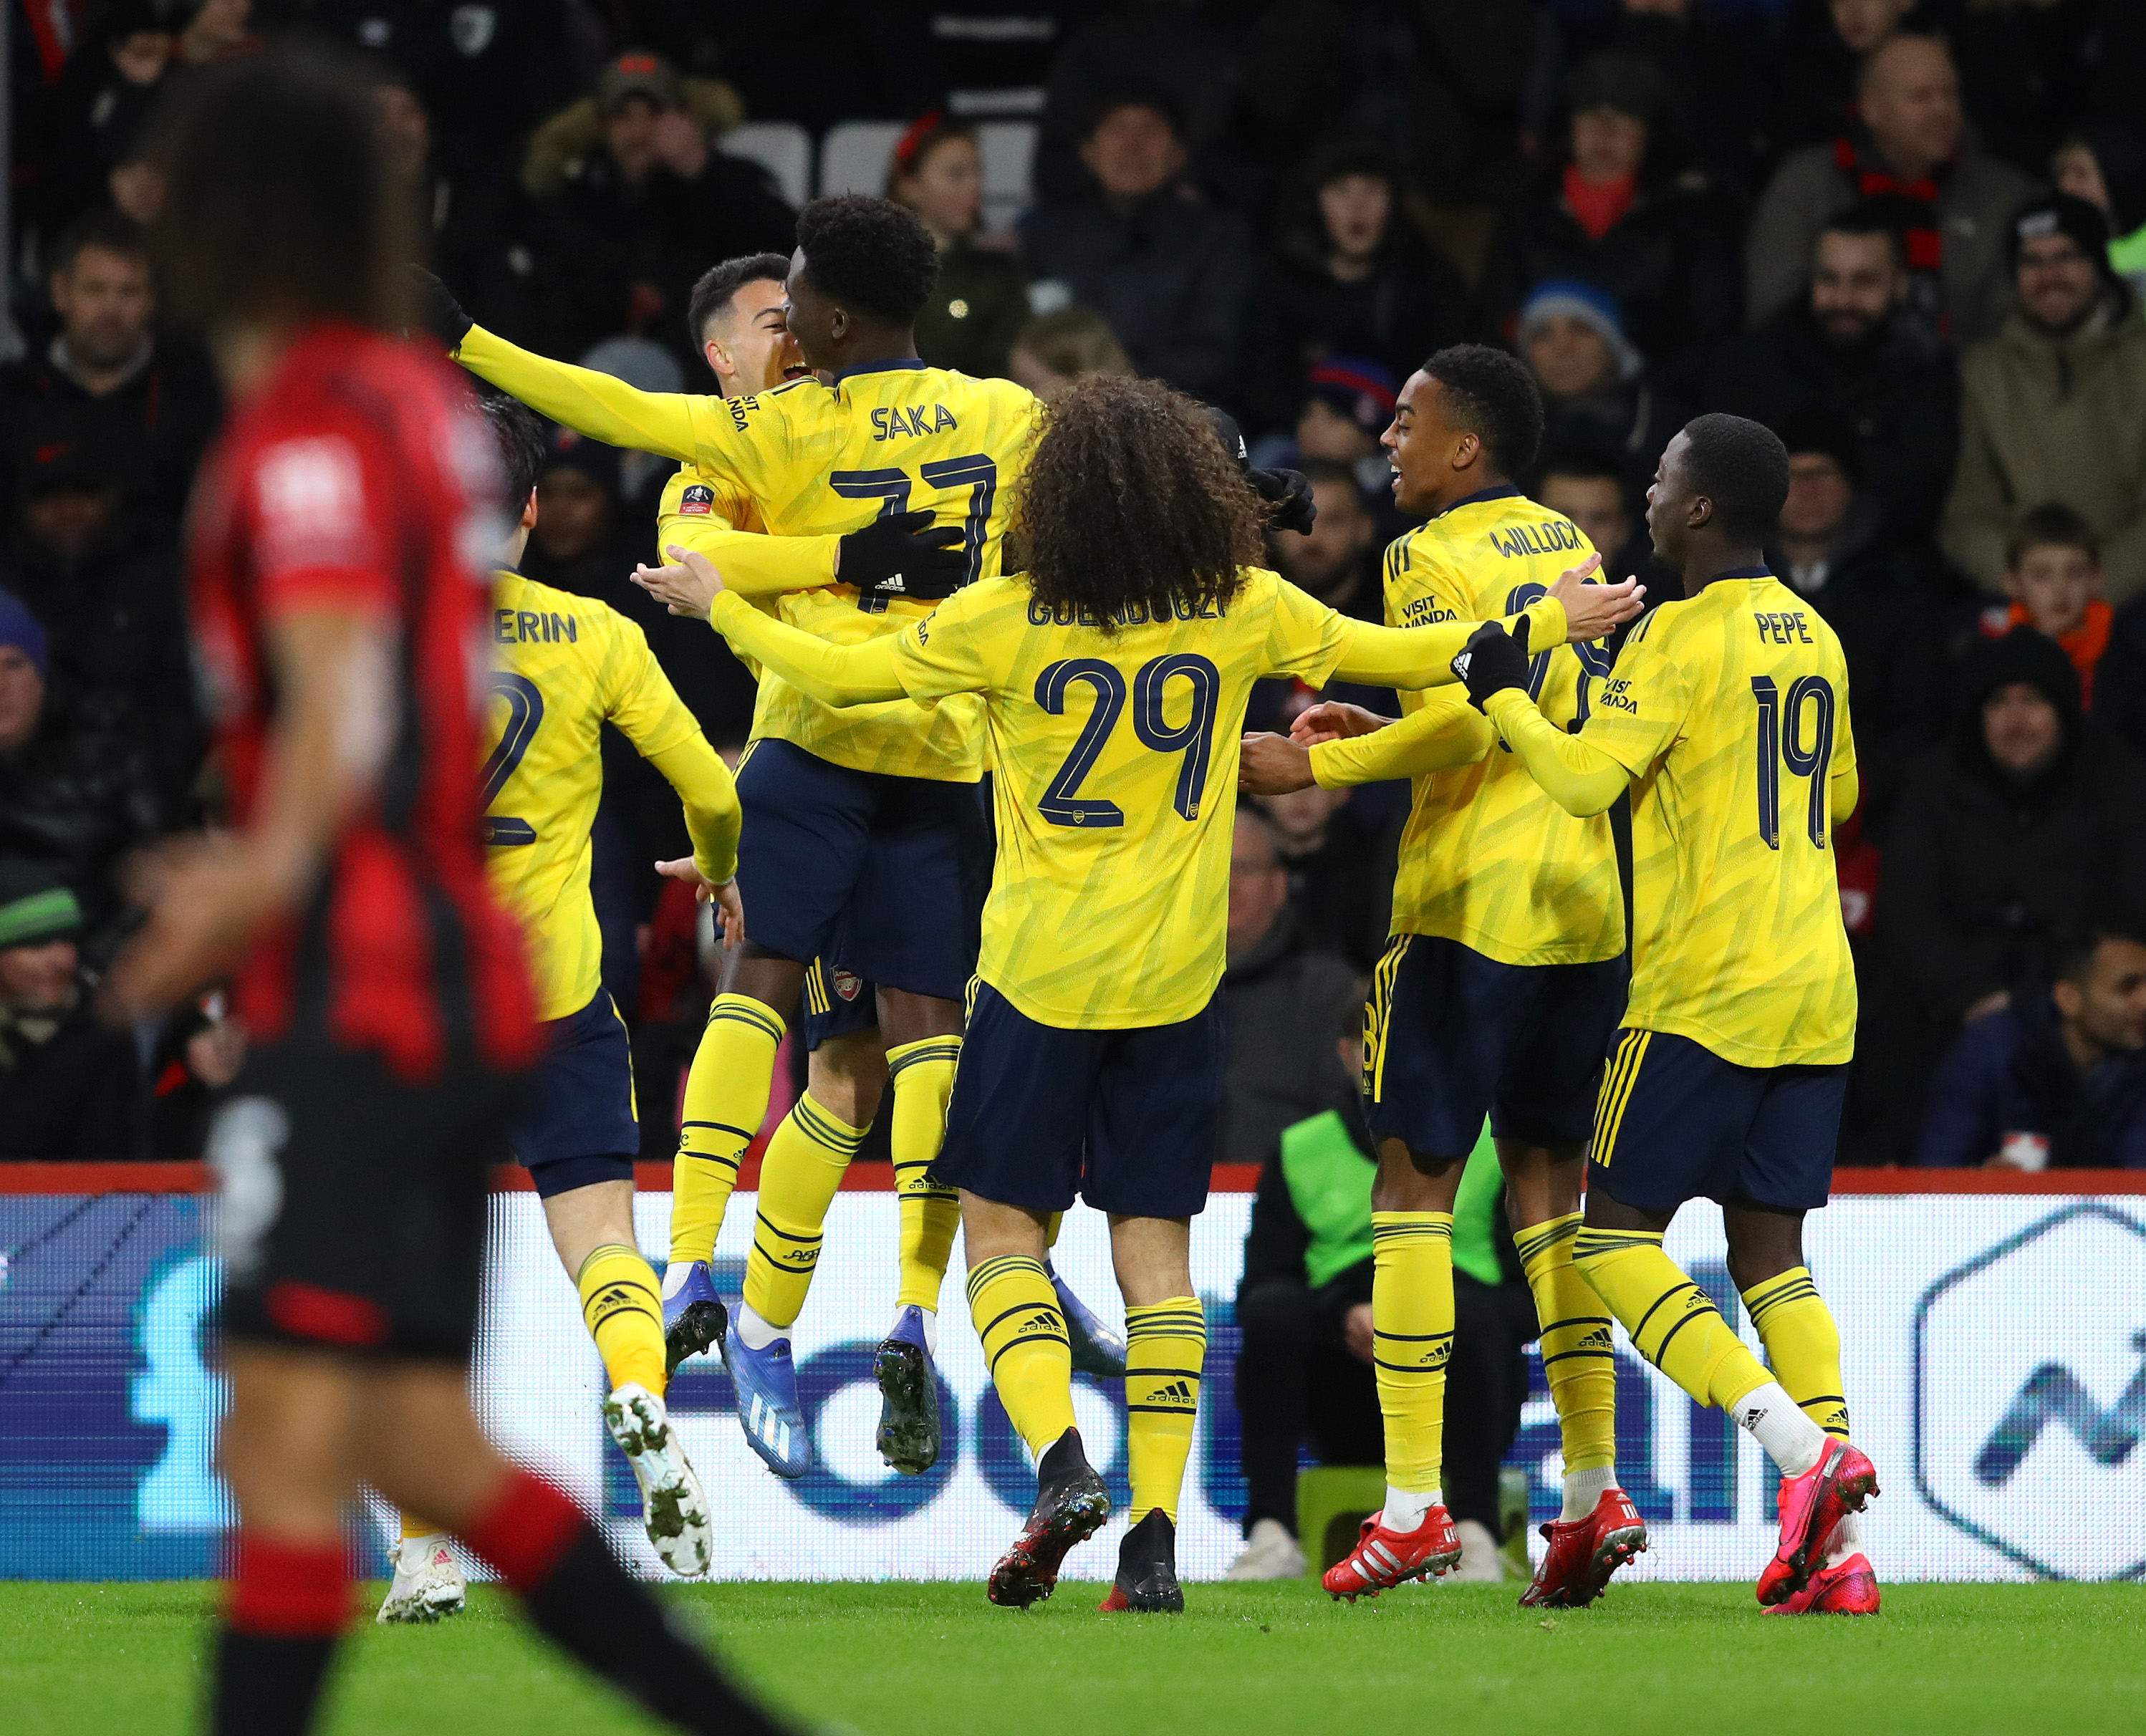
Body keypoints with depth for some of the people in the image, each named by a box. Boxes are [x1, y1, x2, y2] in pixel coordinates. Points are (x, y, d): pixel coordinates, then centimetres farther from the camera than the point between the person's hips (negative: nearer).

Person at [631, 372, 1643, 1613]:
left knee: (1002, 1222, 8)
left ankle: (1062, 1462, -14)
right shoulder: (1243, 612, -2)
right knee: (1156, 1244, 6)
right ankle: (1156, 1533, 1)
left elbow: (838, 675, -2)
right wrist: (1549, 624, 23)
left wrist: (719, 602, 15)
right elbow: (1400, 655, 9)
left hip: (1039, 972, -2)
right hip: (1175, 976, 2)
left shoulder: (1004, 622, -9)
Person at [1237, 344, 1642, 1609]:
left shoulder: (1432, 557, -8)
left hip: (1475, 899, -7)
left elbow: (1473, 715, -19)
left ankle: (1413, 1504, -8)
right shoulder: (1568, 545, 15)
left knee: (1417, 1175, -3)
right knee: (1551, 1177, 13)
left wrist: (1321, 765, -11)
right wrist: (1382, 733, 22)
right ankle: (1597, 1490, 6)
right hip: (1586, 893, 7)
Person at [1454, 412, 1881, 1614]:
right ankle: (1840, 1550, -4)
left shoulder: (1682, 638, -11)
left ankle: (1802, 1449, -19)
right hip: (1818, 992, 7)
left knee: (1617, 1238, 0)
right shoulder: (1814, 637, 13)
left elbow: (1587, 778, -17)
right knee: (1770, 1250, 8)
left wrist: (1504, 697, -2)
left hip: (1705, 987, -7)